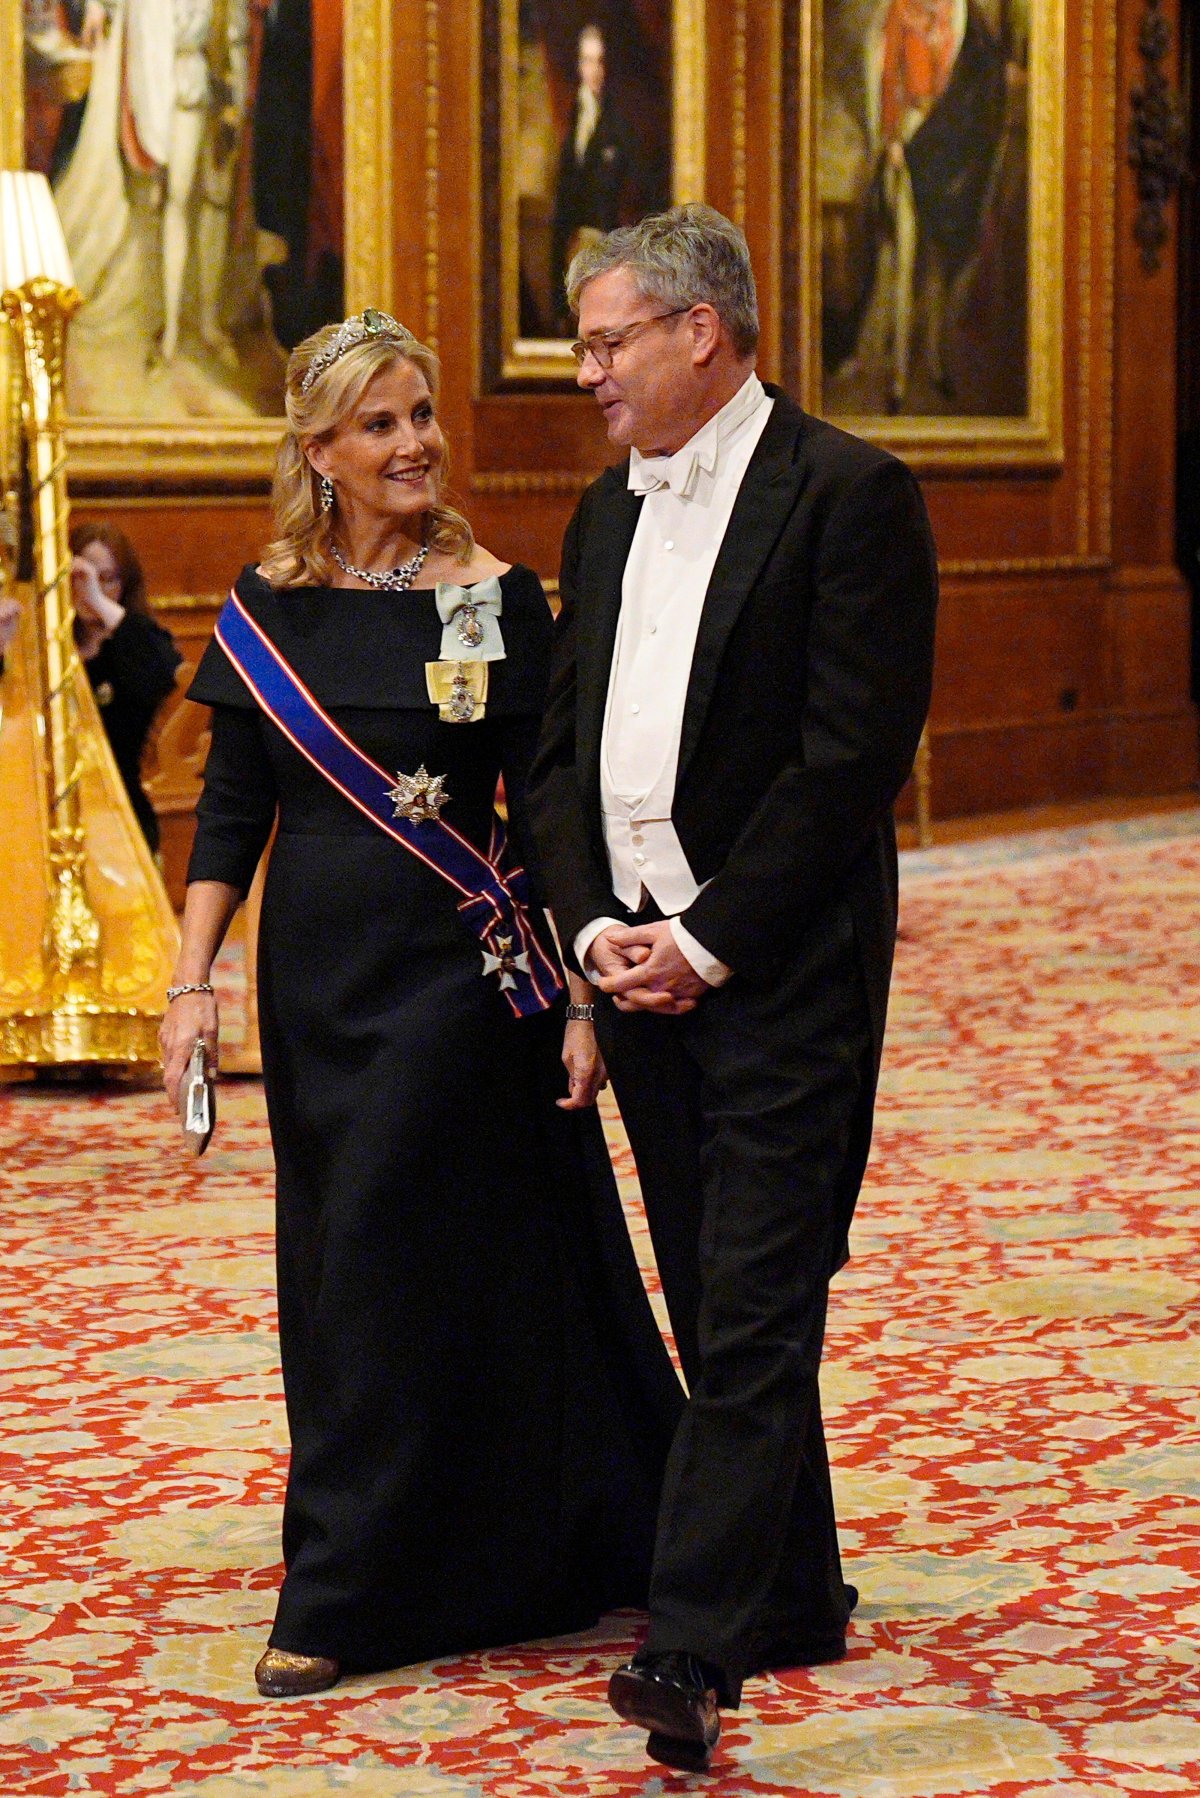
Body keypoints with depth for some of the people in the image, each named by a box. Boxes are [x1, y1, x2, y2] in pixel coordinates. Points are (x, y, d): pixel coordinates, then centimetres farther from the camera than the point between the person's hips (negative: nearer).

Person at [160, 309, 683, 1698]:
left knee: (394, 1264, -3)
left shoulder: (497, 601, -5)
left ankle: (343, 1596, 4)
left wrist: (581, 996, -10)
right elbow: (232, 811, 7)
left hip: (458, 971, -4)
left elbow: (547, 810, -5)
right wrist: (193, 980, -1)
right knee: (336, 1272, 10)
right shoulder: (269, 612, 5)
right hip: (316, 977, 4)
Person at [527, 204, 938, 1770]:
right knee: (714, 1308, 13)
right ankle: (797, 1596, 25)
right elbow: (560, 745, 15)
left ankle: (696, 1646, -13)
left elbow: (856, 754, -15)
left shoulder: (847, 495, -9)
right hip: (640, 961, 8)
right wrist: (594, 924, -1)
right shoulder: (607, 514, 15)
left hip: (781, 974, -8)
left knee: (755, 1316, -10)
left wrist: (709, 942, -15)